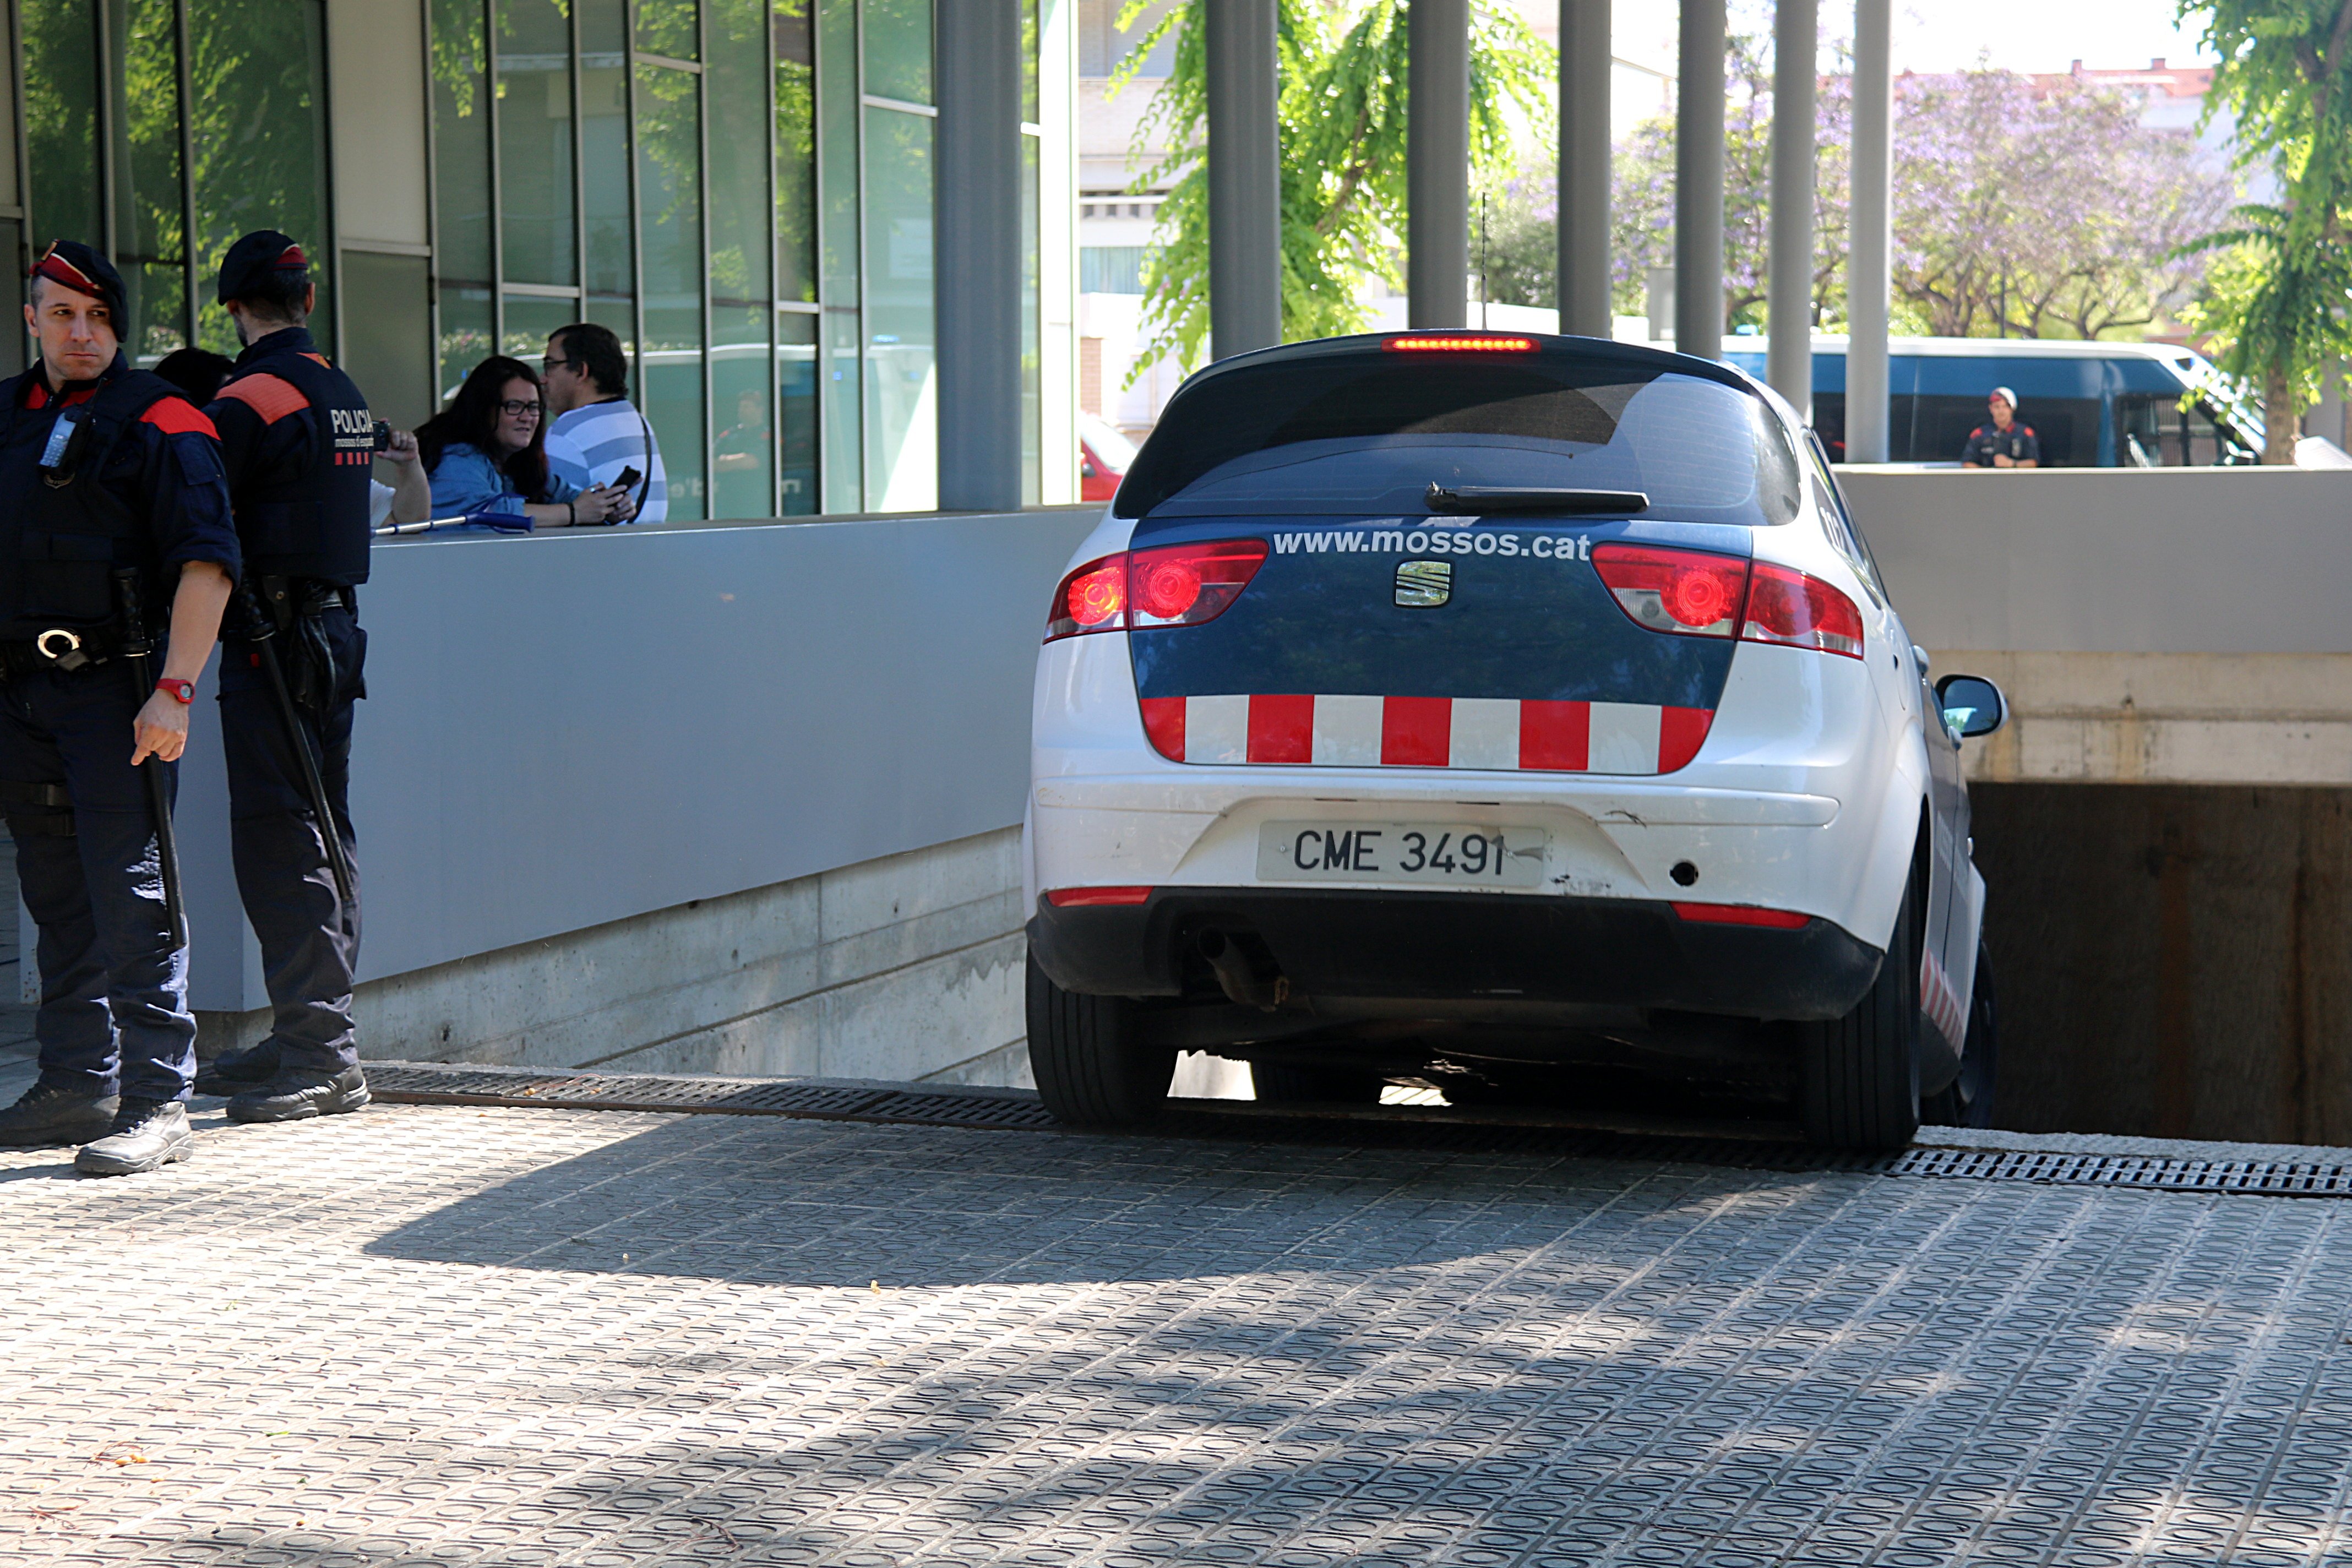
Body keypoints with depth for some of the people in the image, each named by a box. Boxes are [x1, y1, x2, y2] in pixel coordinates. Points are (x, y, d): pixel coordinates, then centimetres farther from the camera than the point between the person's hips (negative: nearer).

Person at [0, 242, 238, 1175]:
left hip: (114, 689, -6)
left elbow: (206, 564, -13)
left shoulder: (158, 423, -6)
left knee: (131, 901, -8)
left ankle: (158, 1101, -6)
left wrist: (175, 690, -20)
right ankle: (77, 1084, 25)